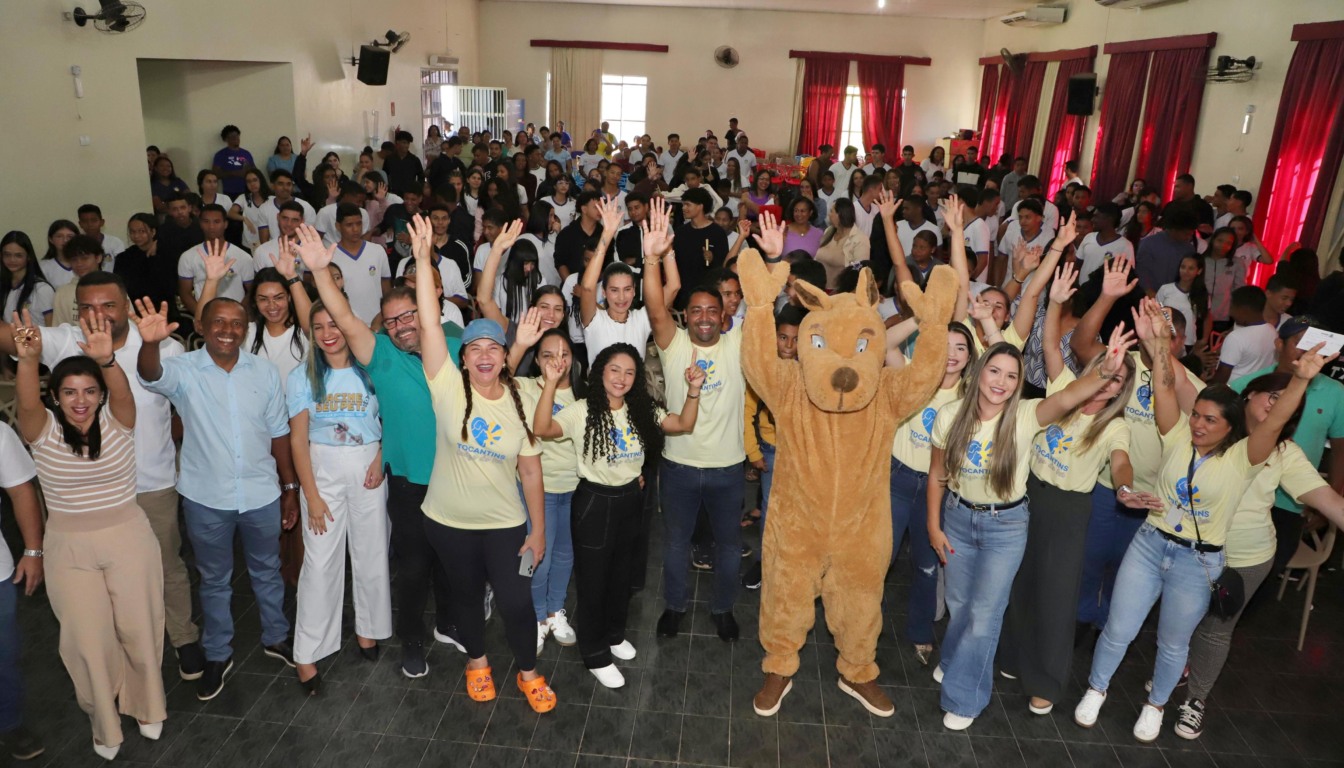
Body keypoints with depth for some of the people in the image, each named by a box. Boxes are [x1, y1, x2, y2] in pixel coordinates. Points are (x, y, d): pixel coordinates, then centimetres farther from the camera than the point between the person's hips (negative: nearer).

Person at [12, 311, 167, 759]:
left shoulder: (116, 421, -7)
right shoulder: (43, 431, -7)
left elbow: (122, 393, -29)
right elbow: (26, 404, -29)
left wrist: (107, 360, -52)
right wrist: (28, 359, -50)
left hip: (129, 540, 0)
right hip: (69, 548, 1)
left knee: (139, 628, 11)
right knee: (88, 638, 8)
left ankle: (147, 706, 36)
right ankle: (103, 721, 32)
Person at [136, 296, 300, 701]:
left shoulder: (264, 371, -4)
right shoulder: (184, 370, -10)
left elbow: (278, 433, 2)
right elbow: (152, 375, -34)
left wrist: (291, 488, 4)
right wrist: (150, 343, -56)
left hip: (262, 495, 2)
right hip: (206, 499, -1)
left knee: (267, 572, 20)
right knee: (214, 580, 16)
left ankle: (276, 637, 40)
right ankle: (218, 655, 34)